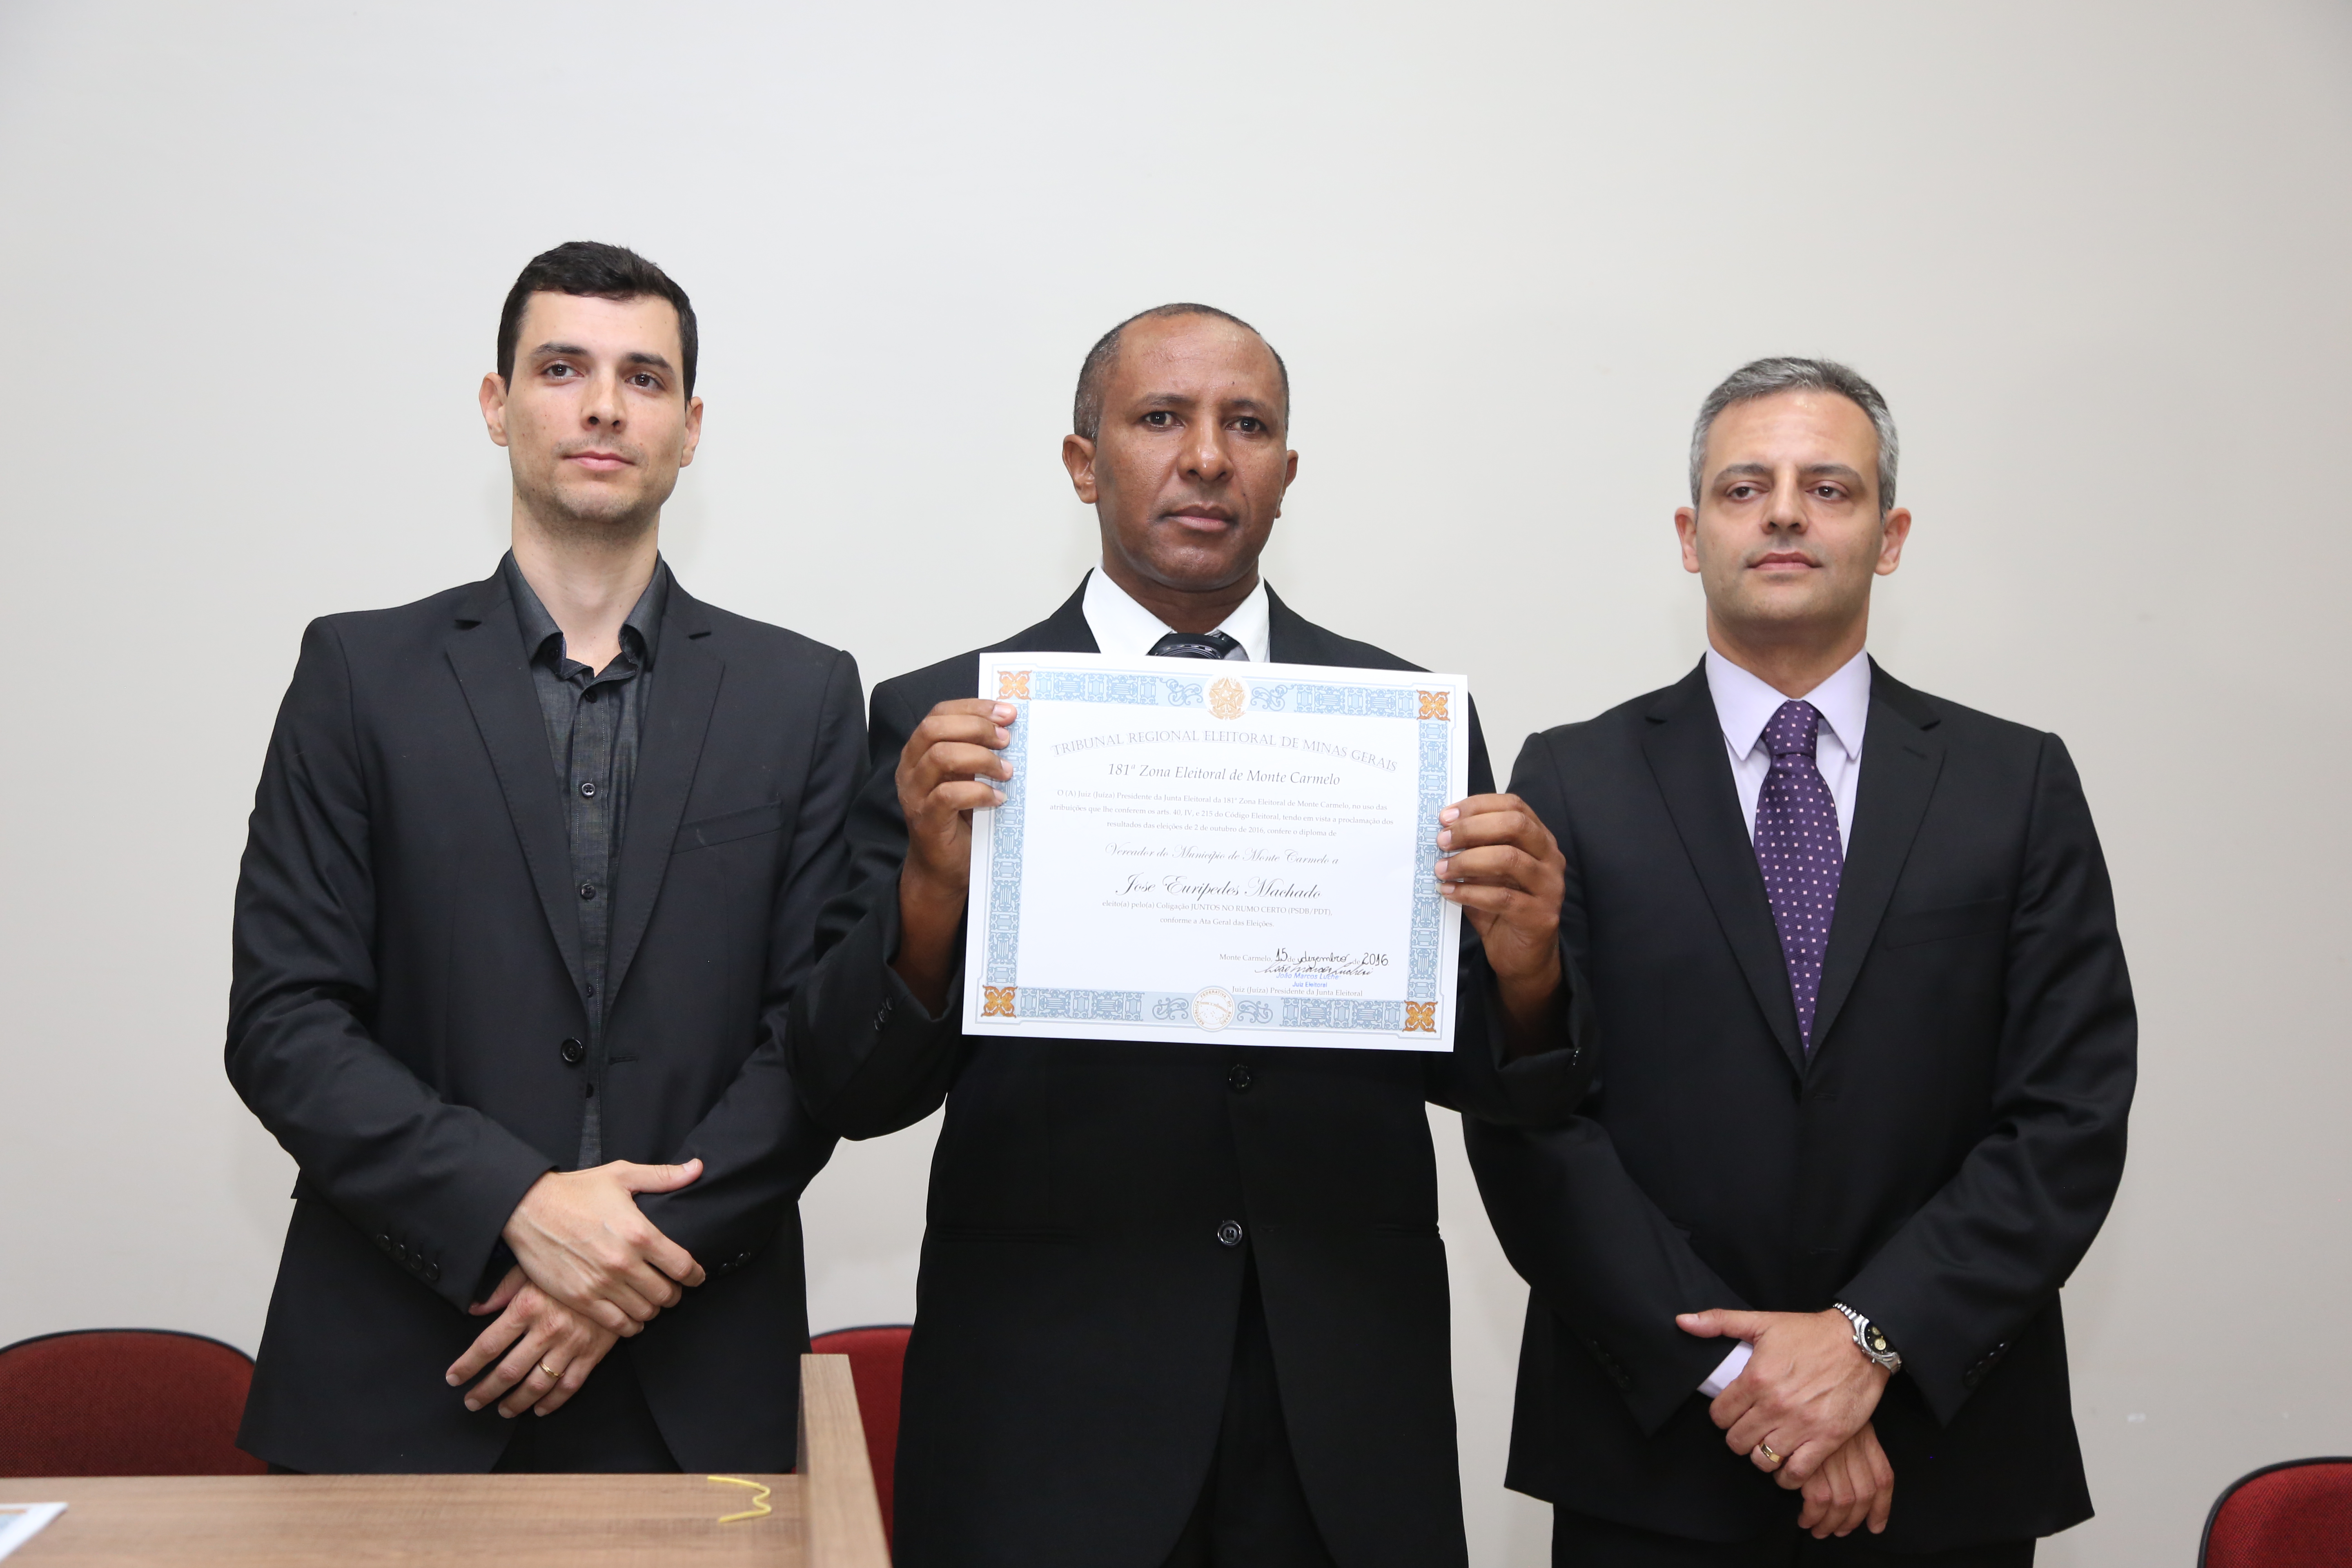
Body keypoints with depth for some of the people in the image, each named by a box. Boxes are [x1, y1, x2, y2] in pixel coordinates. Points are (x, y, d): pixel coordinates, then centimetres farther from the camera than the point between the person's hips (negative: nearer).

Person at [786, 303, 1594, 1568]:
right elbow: (850, 1093, -5)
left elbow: (1481, 1077, 4)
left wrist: (1523, 969, -17)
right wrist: (933, 888, -23)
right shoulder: (947, 722, -2)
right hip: (1045, 1419, -2)